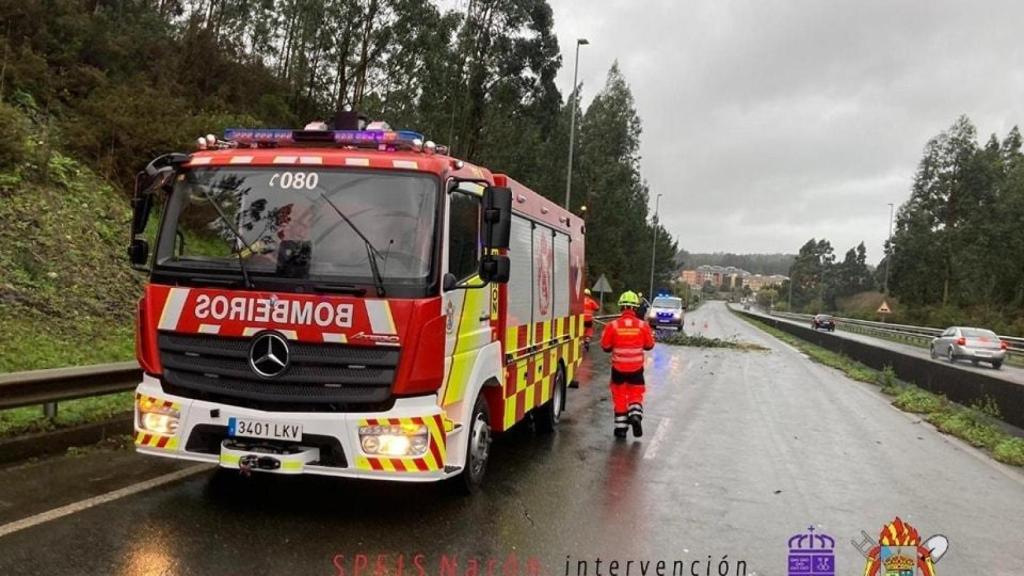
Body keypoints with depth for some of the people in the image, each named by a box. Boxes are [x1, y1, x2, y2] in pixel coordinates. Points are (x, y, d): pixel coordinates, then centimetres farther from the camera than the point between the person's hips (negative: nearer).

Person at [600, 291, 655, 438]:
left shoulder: (613, 325, -12)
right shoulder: (643, 325, -9)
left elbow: (605, 346, -4)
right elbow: (649, 345, 3)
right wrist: (651, 334, 22)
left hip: (618, 367, 0)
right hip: (636, 368, 1)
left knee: (619, 396, 12)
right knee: (636, 394, 16)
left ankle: (621, 427, 15)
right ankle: (635, 415, -9)